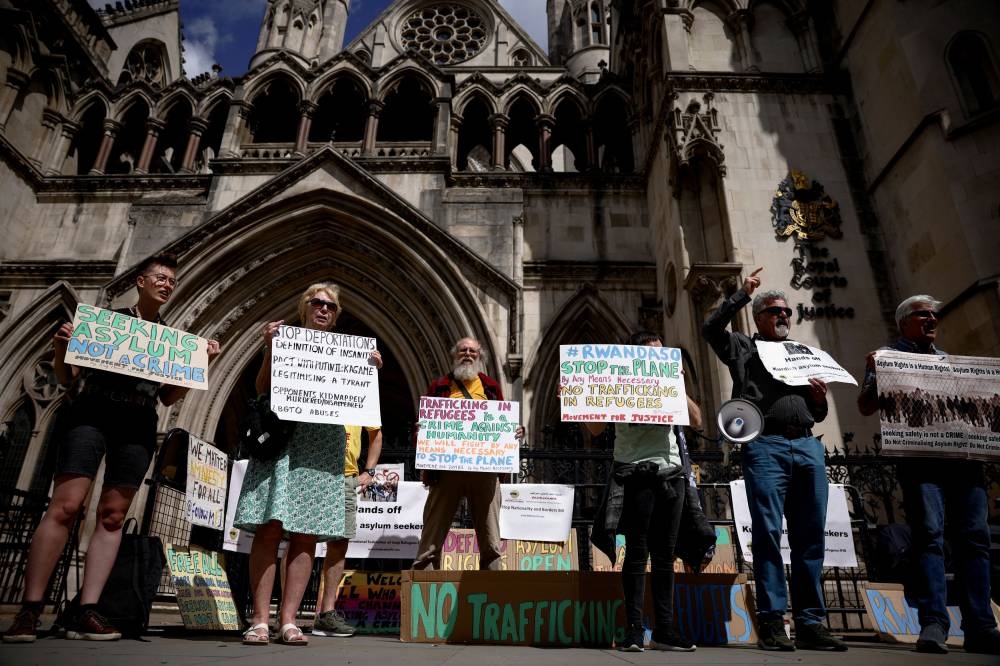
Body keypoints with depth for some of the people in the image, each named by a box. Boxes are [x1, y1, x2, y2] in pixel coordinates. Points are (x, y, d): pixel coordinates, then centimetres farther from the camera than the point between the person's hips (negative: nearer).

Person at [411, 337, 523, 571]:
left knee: (490, 542, 6)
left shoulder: (491, 387, 15)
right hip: (447, 468, -1)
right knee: (431, 539, 2)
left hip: (485, 469, 1)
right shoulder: (439, 387, 11)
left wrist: (516, 431, -3)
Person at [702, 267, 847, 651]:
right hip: (765, 444, -4)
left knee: (811, 536, 2)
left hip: (807, 445, 5)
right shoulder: (742, 348, 16)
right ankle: (772, 621, -4)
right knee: (768, 532, -8)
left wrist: (820, 398, 5)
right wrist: (743, 293, 4)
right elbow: (711, 328, -3)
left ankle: (810, 623, 8)